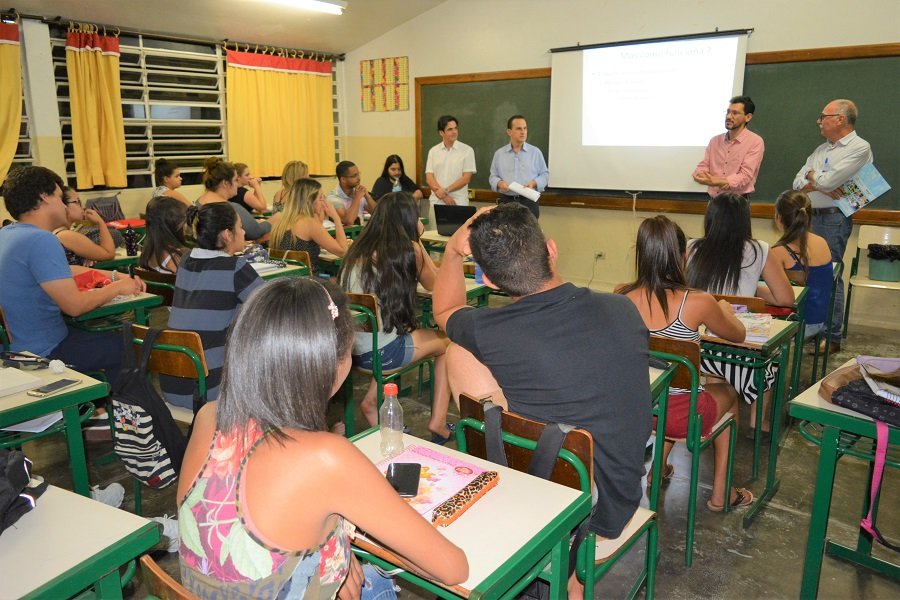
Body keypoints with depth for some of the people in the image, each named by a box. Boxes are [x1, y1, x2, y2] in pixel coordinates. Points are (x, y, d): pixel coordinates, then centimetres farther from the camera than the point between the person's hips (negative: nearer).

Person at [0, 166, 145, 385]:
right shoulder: (41, 240, -26)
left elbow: (65, 271, 15)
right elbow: (75, 305, -28)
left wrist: (117, 276, 8)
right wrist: (117, 287, -12)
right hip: (44, 353, -10)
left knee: (113, 336, 25)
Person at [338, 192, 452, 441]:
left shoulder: (359, 248, 9)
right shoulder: (409, 250, -6)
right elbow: (433, 285, 12)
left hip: (346, 346, 6)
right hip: (380, 353, -6)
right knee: (447, 343, 19)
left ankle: (372, 400, 28)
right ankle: (438, 423, 22)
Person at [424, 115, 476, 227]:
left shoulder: (467, 150, 2)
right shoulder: (433, 151, 9)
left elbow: (466, 178, -4)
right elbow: (429, 177, 3)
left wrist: (445, 191, -12)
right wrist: (444, 196, -10)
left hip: (459, 202, -2)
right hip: (436, 202, 2)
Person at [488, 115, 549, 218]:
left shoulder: (535, 152, 4)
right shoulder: (499, 153, 8)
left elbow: (544, 174, 8)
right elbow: (493, 176, 11)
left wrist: (534, 183, -12)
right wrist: (499, 183, -11)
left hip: (529, 202, -1)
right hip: (506, 202, 1)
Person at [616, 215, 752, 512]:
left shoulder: (621, 297, -11)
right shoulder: (697, 303, -19)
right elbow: (738, 335, 3)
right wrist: (725, 310, 24)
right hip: (680, 414, -3)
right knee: (727, 393, 31)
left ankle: (658, 468, 41)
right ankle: (720, 492, 38)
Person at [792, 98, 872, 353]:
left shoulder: (859, 148, -7)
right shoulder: (822, 149, 17)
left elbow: (828, 181, -18)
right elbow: (798, 183, 8)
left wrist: (812, 176, 3)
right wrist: (821, 185, -10)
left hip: (833, 219, -7)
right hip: (809, 217, 7)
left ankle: (832, 338, 3)